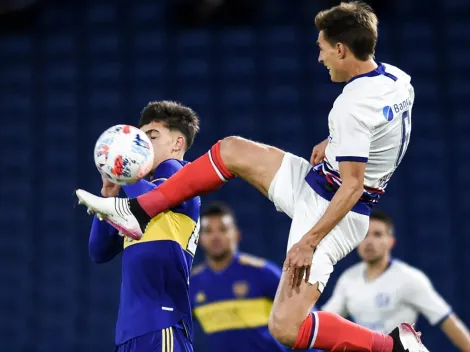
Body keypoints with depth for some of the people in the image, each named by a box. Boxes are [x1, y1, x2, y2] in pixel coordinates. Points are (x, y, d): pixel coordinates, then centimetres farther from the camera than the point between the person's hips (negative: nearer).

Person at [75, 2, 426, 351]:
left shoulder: (353, 107, -29)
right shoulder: (396, 78, -2)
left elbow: (352, 186, -29)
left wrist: (308, 242, -26)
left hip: (332, 213, -10)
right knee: (230, 150, 14)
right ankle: (137, 212, 20)